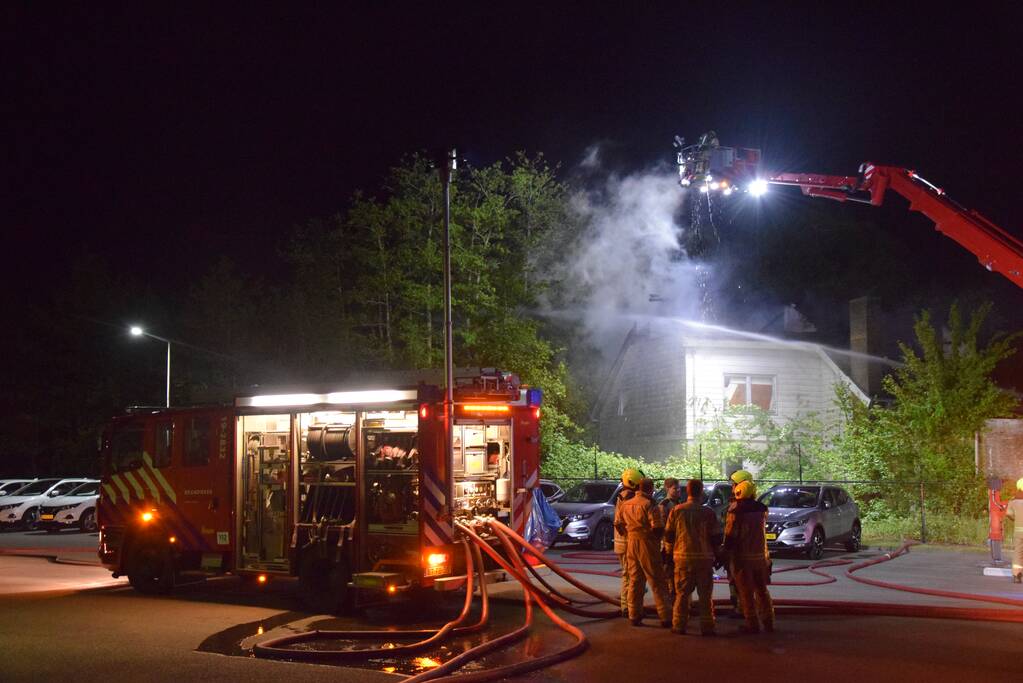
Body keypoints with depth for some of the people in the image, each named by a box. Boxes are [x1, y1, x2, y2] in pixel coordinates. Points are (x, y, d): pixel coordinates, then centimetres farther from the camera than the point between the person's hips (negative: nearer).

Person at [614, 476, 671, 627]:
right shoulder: (649, 505, -14)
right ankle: (665, 617, 1)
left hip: (631, 544, 6)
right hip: (647, 545, -6)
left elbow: (618, 524, 14)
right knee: (657, 583, 0)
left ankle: (634, 616, 16)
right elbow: (657, 527, -19)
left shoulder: (625, 504, 7)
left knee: (634, 581, 14)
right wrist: (658, 537, 0)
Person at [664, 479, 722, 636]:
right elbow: (717, 538, -5)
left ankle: (679, 625, 11)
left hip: (683, 557, 1)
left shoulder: (676, 510, -5)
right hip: (704, 557, -1)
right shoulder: (708, 512, -9)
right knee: (705, 594, 8)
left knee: (682, 593, 10)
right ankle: (707, 627, 8)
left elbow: (668, 536, 0)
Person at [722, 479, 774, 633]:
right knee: (762, 590, 17)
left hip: (743, 557, -5)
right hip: (760, 556, 5)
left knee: (746, 592, 2)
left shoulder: (735, 512, -15)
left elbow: (730, 535, -14)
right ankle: (768, 622, 19)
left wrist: (725, 552, -5)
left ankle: (752, 624, 3)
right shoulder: (761, 509, 2)